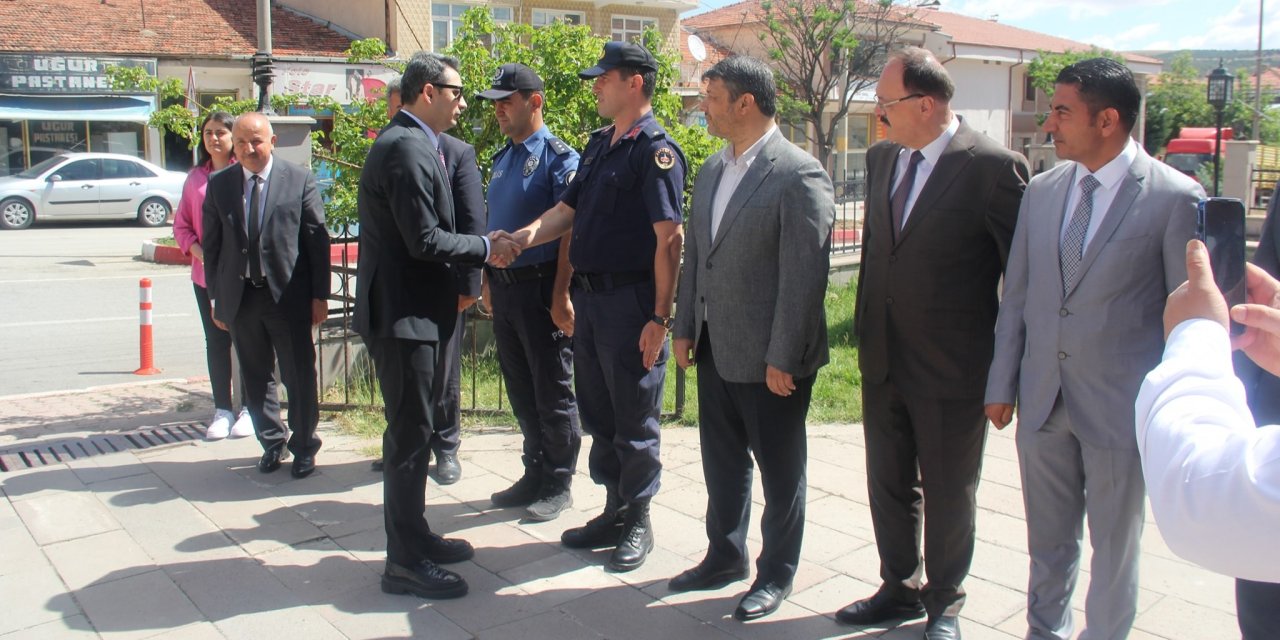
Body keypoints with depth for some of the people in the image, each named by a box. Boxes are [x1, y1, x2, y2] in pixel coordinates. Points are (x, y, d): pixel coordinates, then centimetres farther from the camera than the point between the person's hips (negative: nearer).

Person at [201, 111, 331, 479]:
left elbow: (318, 240, -3)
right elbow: (212, 244, 9)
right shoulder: (219, 184, 6)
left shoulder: (300, 180, -3)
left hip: (288, 295, -3)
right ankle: (271, 443, 29)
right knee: (255, 377, 13)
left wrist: (320, 295, -6)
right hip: (240, 297, 3)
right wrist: (215, 296, 6)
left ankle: (303, 447, 20)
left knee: (299, 376, 4)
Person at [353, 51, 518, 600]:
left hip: (412, 310, 11)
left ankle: (413, 536, 31)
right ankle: (405, 563, 8)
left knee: (413, 430, 18)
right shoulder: (408, 149, -17)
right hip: (403, 313, -11)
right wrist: (486, 247, -9)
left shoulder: (406, 142, 14)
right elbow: (425, 241, -22)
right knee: (410, 434, -2)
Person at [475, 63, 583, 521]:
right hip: (504, 288, 8)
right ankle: (534, 475, 29)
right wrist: (488, 281, 16)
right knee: (521, 392, 15)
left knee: (552, 393, 4)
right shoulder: (502, 159, 14)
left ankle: (558, 484, 17)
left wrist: (562, 295, -20)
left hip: (540, 288, -8)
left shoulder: (559, 158, -10)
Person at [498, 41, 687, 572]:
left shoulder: (655, 150, -13)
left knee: (635, 420, 5)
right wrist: (527, 235, -6)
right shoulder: (599, 144, 13)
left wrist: (660, 317, -20)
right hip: (589, 298, 9)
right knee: (599, 413, 17)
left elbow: (670, 238, -18)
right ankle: (614, 512, 31)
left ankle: (638, 522, 20)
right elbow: (568, 209, 14)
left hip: (631, 302, -9)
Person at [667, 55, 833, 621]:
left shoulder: (799, 175, -15)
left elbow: (804, 274, -18)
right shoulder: (711, 171, 9)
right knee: (722, 460, 19)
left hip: (769, 358, -7)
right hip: (715, 350, 7)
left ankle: (776, 573, 27)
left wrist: (782, 358, -18)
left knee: (779, 468, 10)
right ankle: (725, 555, 37)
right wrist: (685, 328, 10)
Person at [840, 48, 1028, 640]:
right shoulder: (881, 158, 5)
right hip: (882, 360, 6)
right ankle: (899, 589, 38)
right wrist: (865, 325, 14)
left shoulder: (992, 167, -15)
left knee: (948, 493, 11)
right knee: (888, 483, 18)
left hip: (952, 368, -6)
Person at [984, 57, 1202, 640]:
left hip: (1121, 409, -4)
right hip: (1042, 400, 4)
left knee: (1114, 547, 13)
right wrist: (1002, 384, 8)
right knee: (1048, 541, 18)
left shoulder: (1175, 197, -10)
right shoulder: (1041, 190, 5)